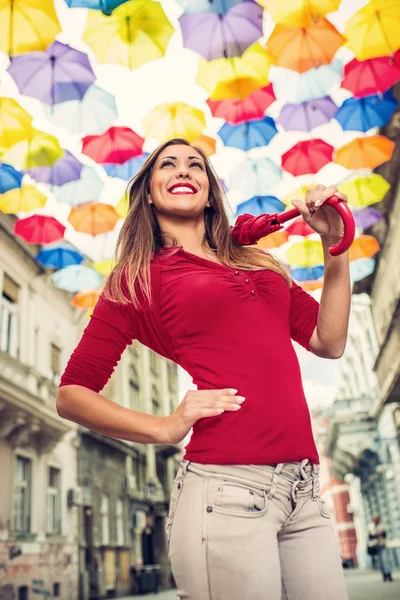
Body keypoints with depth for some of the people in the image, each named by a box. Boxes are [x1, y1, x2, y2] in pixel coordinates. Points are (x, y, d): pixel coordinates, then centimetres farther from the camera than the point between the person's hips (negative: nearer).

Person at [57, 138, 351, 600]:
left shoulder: (253, 258, 18)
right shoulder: (139, 277, 6)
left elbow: (329, 341, 13)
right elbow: (71, 394, 4)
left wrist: (335, 245, 7)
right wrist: (167, 427, -6)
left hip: (304, 493, 5)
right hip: (226, 490, -4)